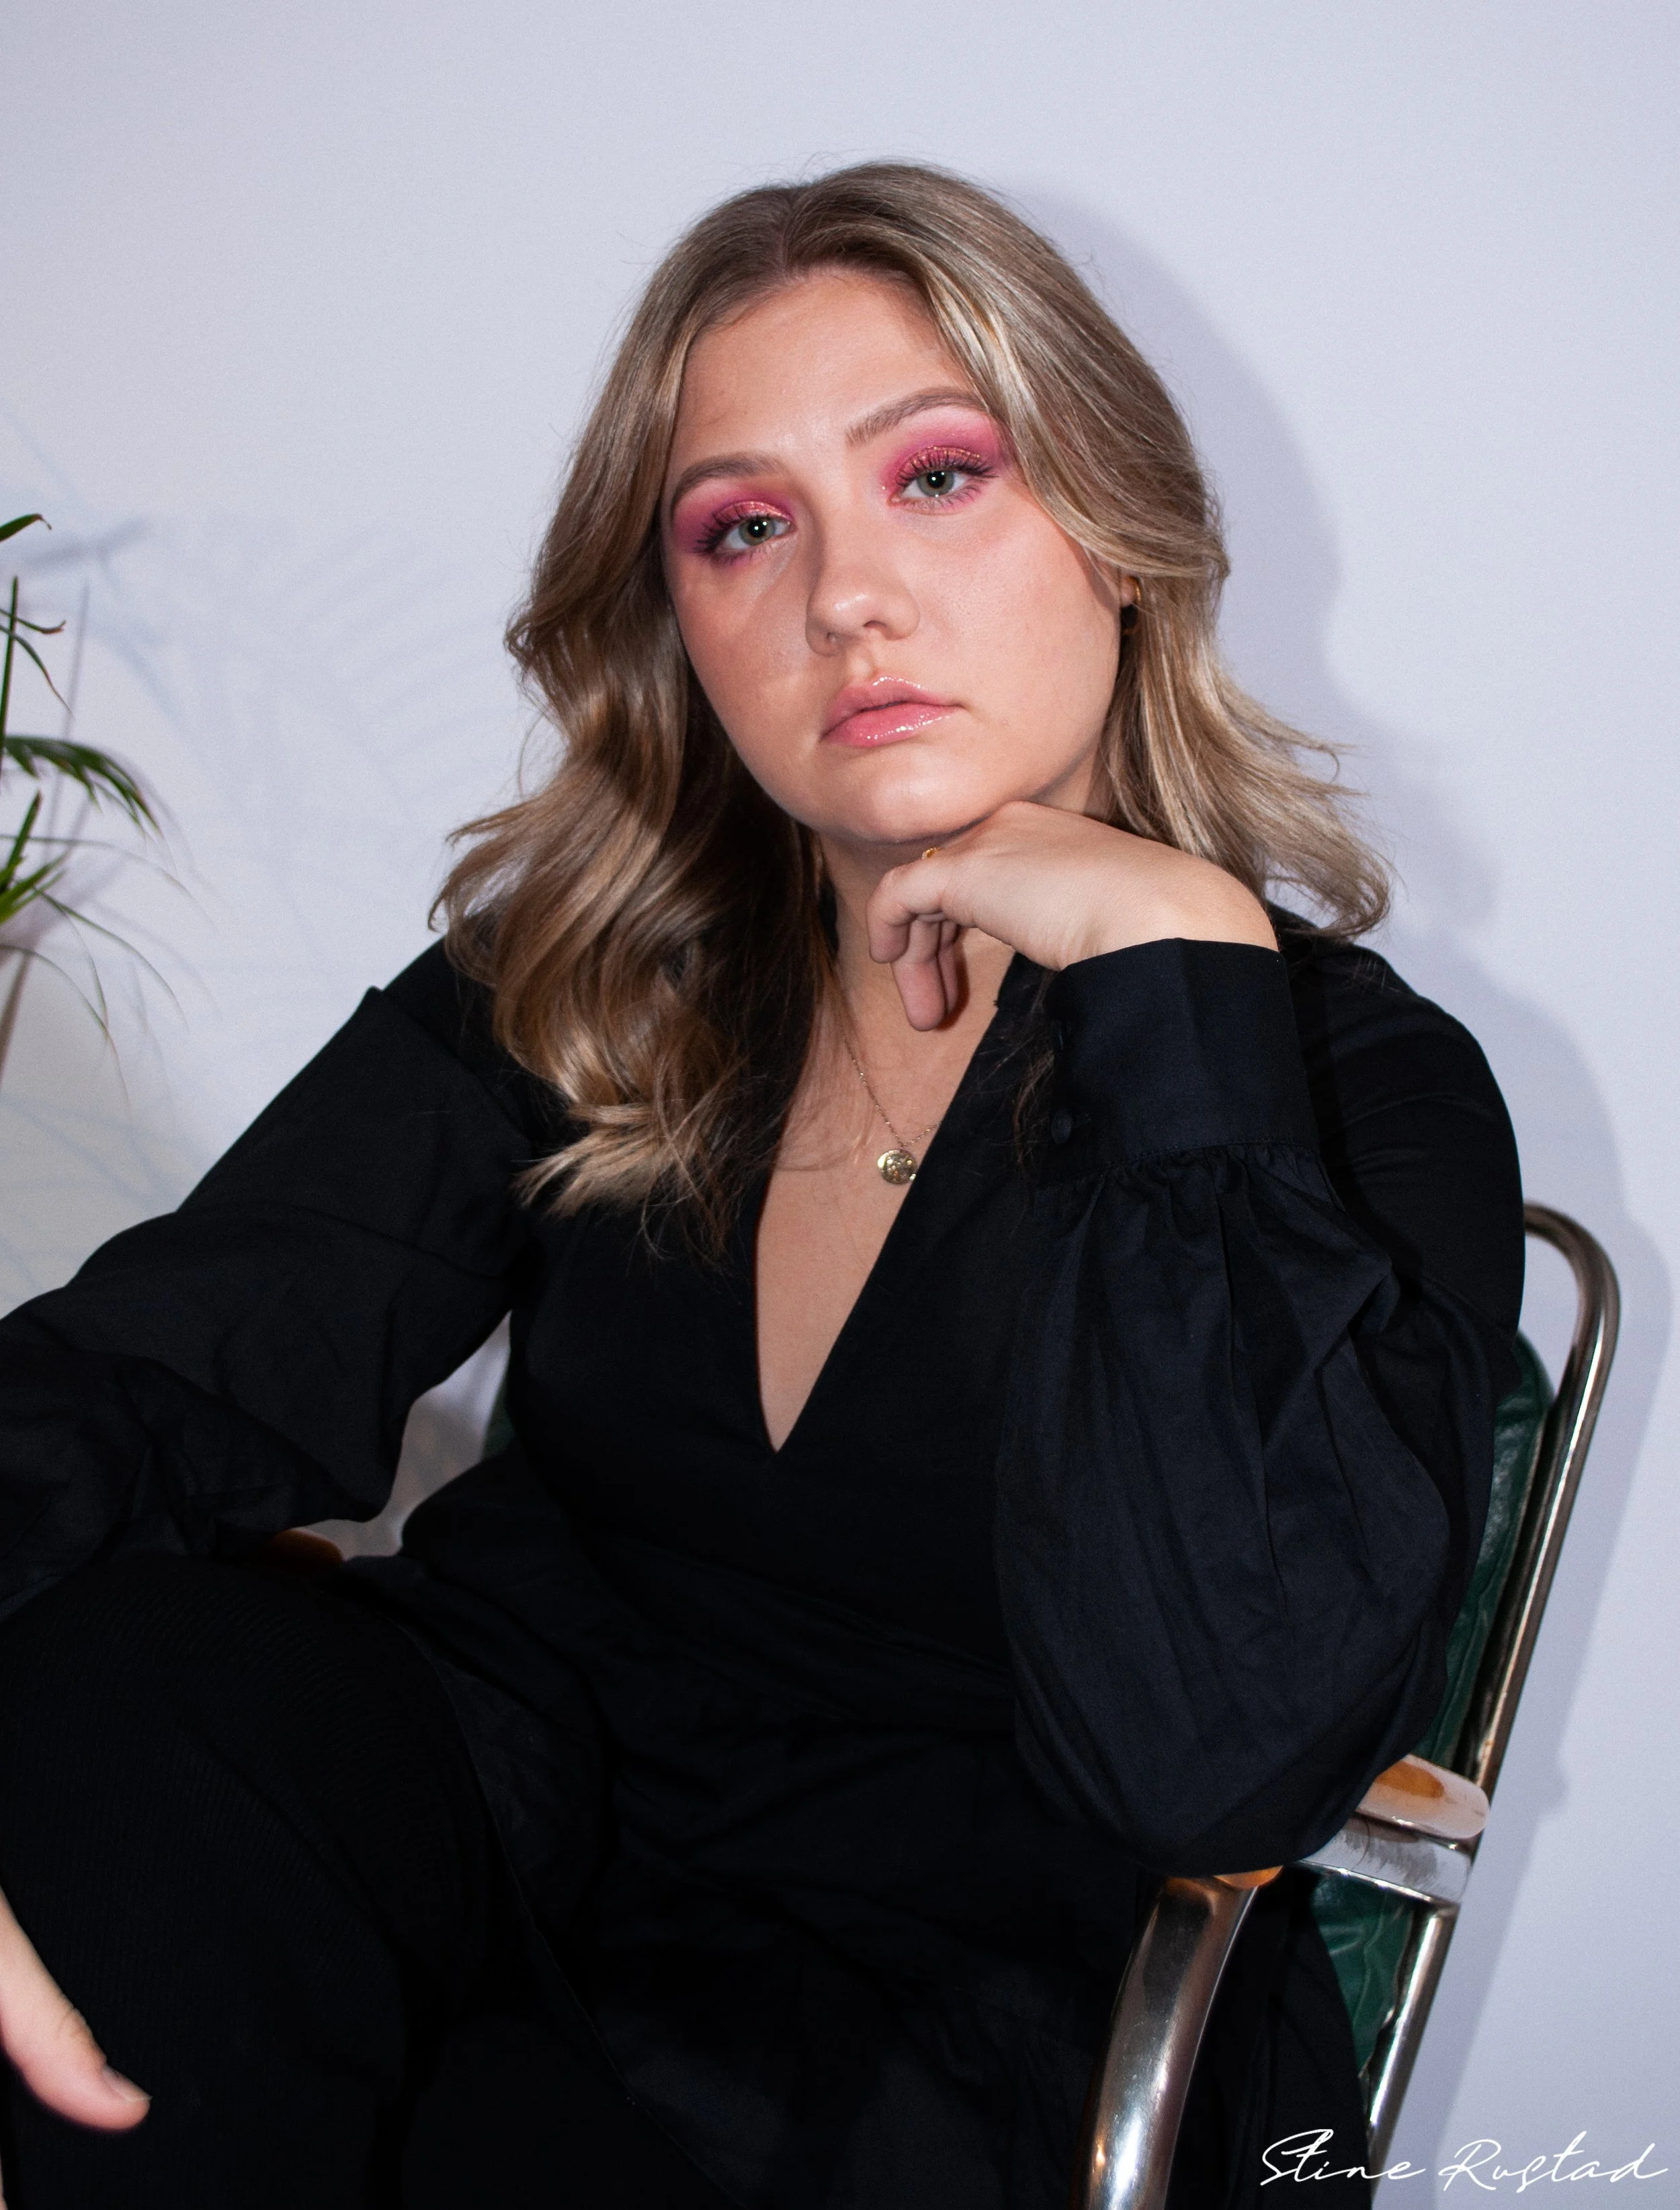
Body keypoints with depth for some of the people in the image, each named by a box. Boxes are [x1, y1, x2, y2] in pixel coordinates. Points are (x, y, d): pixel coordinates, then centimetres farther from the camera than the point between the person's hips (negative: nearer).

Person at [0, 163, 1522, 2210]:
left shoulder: (1355, 1095, -10)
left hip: (970, 1991, -3)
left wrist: (1172, 970, -25)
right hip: (520, 1793, 3)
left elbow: (1211, 1755, -27)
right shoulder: (576, 984, 1)